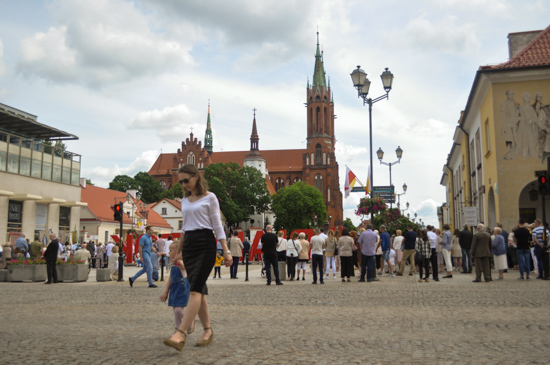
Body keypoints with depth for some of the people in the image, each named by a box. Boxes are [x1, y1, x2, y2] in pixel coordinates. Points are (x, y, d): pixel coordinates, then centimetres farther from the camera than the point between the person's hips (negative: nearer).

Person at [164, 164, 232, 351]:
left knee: (195, 289, -15)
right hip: (188, 245, 6)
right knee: (199, 290, 5)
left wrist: (226, 250, -8)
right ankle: (208, 330, 13)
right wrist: (179, 251, 22)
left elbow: (217, 225, -2)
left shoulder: (209, 197, 0)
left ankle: (180, 333, -23)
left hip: (205, 244, -6)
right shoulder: (185, 200, 17)